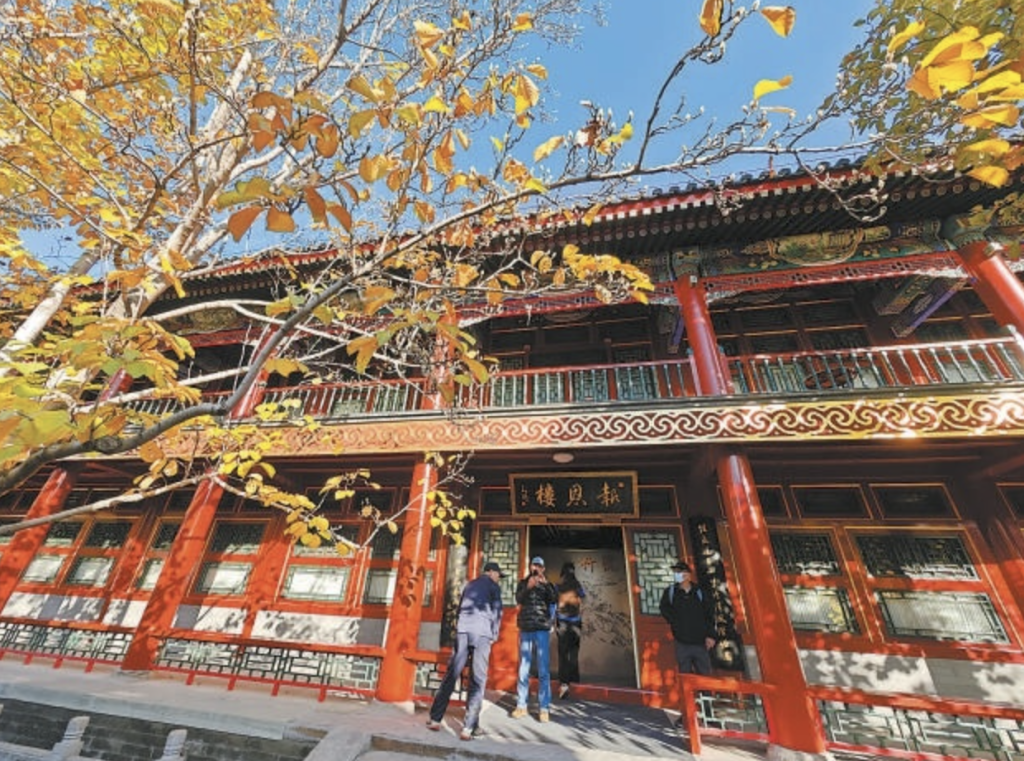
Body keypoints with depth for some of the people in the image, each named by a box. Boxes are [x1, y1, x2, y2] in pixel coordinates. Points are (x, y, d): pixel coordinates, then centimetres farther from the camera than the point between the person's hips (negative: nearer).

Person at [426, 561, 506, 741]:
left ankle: (435, 719, 12)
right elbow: (497, 612, 0)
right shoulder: (493, 586, 7)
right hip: (482, 633, -4)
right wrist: (493, 636, 9)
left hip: (463, 630, 4)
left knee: (451, 675, 11)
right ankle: (469, 727, -1)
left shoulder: (470, 584, 22)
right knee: (478, 681, 2)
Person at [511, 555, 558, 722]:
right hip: (525, 629, 1)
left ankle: (544, 708, 4)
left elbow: (554, 601, -10)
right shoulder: (523, 583, 6)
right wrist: (528, 588, -27)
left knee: (543, 669, -2)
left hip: (542, 629, -1)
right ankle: (521, 705, 14)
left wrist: (546, 584, -26)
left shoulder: (547, 584, 5)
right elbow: (519, 599, -9)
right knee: (523, 668, 5)